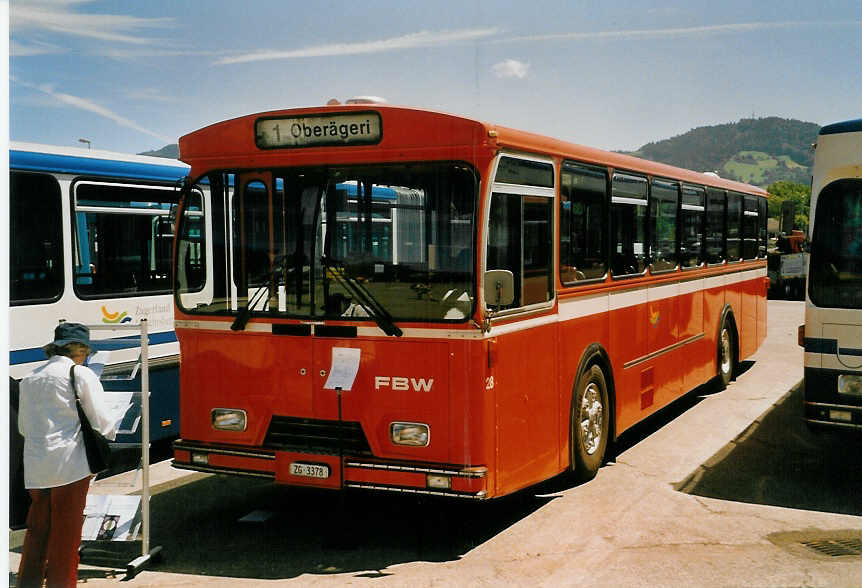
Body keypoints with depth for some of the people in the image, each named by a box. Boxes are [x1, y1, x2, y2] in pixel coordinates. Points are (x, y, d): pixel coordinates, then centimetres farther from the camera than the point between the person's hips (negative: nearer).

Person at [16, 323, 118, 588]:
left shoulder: (29, 379, 13)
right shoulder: (81, 374, -5)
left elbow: (23, 426, 21)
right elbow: (101, 422, -6)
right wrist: (112, 429, 15)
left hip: (35, 468, 6)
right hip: (69, 464, -6)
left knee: (37, 529, 15)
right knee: (66, 533, 3)